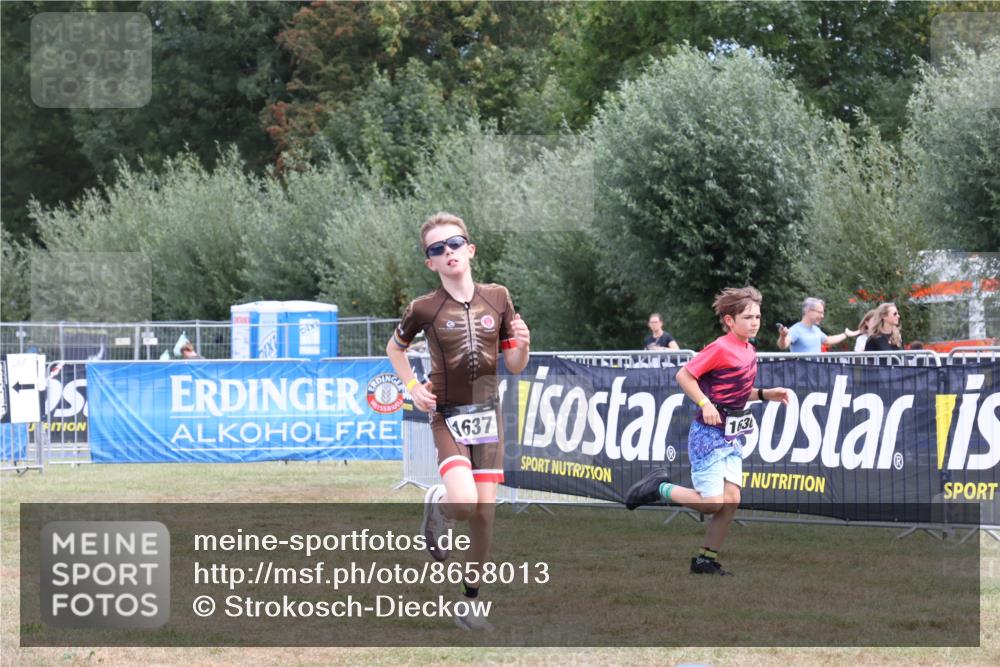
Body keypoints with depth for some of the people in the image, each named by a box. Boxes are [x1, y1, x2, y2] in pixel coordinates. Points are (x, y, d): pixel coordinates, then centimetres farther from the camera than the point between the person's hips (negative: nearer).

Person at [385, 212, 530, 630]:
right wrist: (413, 387, -1)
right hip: (448, 418, -3)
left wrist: (522, 345, -14)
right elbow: (395, 348, 13)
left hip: (487, 415, 3)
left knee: (485, 511, 1)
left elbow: (515, 366, 7)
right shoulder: (424, 309, -7)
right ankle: (436, 507, 14)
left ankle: (471, 600, 15)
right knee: (464, 501, -24)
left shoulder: (497, 298, 2)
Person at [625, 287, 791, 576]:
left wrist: (766, 394, 9)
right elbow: (684, 376, -12)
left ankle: (706, 560, 10)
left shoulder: (749, 351, 10)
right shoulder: (721, 348, -15)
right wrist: (705, 404, -21)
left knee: (731, 500, 0)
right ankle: (659, 488, 10)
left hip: (732, 437, 8)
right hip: (709, 435, -8)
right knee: (712, 503, -11)